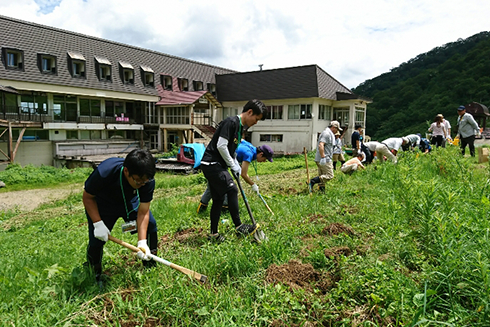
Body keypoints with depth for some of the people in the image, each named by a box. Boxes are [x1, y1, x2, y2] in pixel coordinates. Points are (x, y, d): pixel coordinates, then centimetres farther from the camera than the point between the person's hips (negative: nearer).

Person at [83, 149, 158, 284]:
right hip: (102, 204, -2)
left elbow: (143, 212, -24)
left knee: (151, 224, -13)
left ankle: (151, 267, 7)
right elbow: (87, 197, -20)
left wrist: (142, 242, -32)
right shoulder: (104, 173, -40)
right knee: (96, 239, -11)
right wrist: (98, 223, -28)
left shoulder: (147, 180, -32)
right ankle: (95, 275, 19)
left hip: (130, 201, 3)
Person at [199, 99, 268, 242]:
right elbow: (221, 146, -22)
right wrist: (233, 165, -12)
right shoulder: (231, 122, -16)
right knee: (232, 190, -14)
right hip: (211, 163, -10)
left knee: (218, 199, 10)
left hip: (217, 166, 10)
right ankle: (239, 227, -5)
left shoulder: (241, 127, 15)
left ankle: (213, 234, 18)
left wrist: (237, 165, 8)